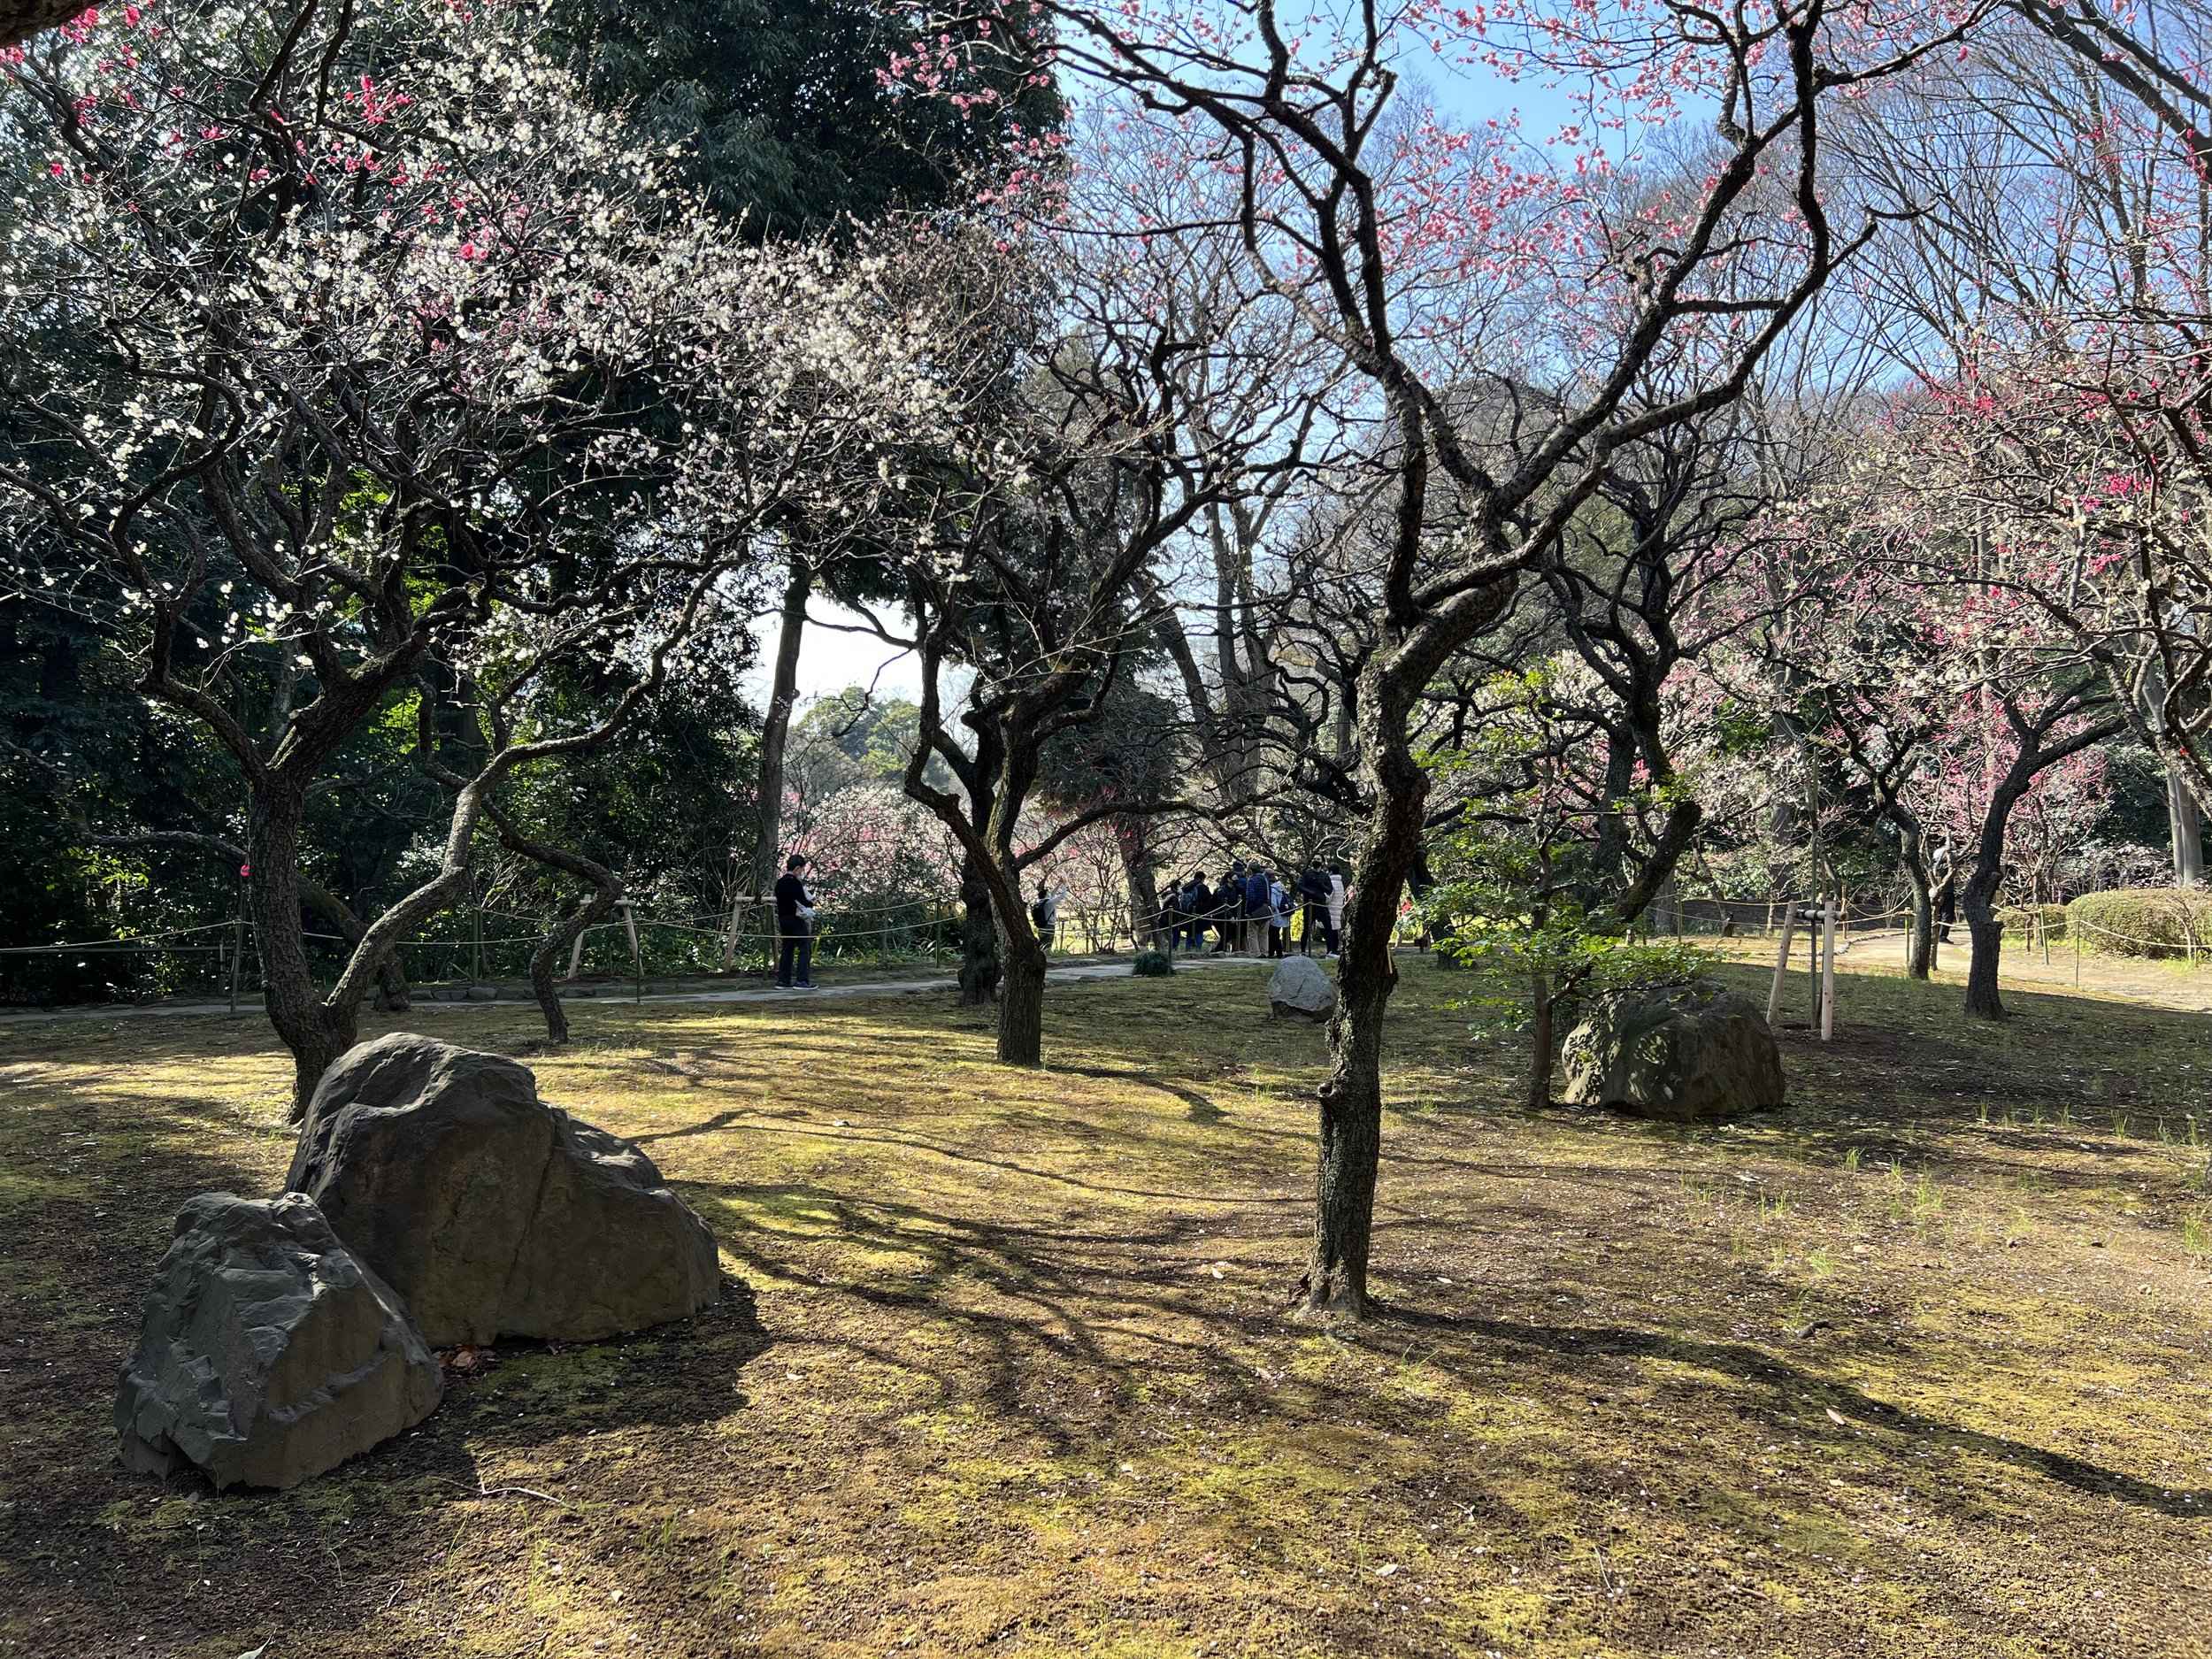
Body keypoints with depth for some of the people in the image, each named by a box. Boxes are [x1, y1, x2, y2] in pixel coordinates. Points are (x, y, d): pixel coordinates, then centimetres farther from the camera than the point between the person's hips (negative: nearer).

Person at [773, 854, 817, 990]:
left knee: (787, 949, 13)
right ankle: (802, 981, -10)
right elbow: (803, 902, -16)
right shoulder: (795, 883, -15)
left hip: (783, 919, 8)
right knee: (805, 949, -4)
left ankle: (783, 981, 13)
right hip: (796, 919, -8)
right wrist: (811, 903, 6)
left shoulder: (779, 882, 10)